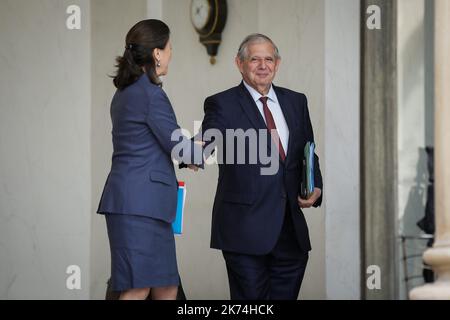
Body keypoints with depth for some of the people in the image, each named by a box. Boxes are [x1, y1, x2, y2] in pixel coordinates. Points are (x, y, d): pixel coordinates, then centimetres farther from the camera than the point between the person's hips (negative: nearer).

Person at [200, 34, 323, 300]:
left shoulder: (296, 102, 14)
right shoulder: (223, 104, -1)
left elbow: (308, 154, 19)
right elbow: (204, 143, -16)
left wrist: (315, 187, 0)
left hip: (292, 228, 5)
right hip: (245, 228, -5)